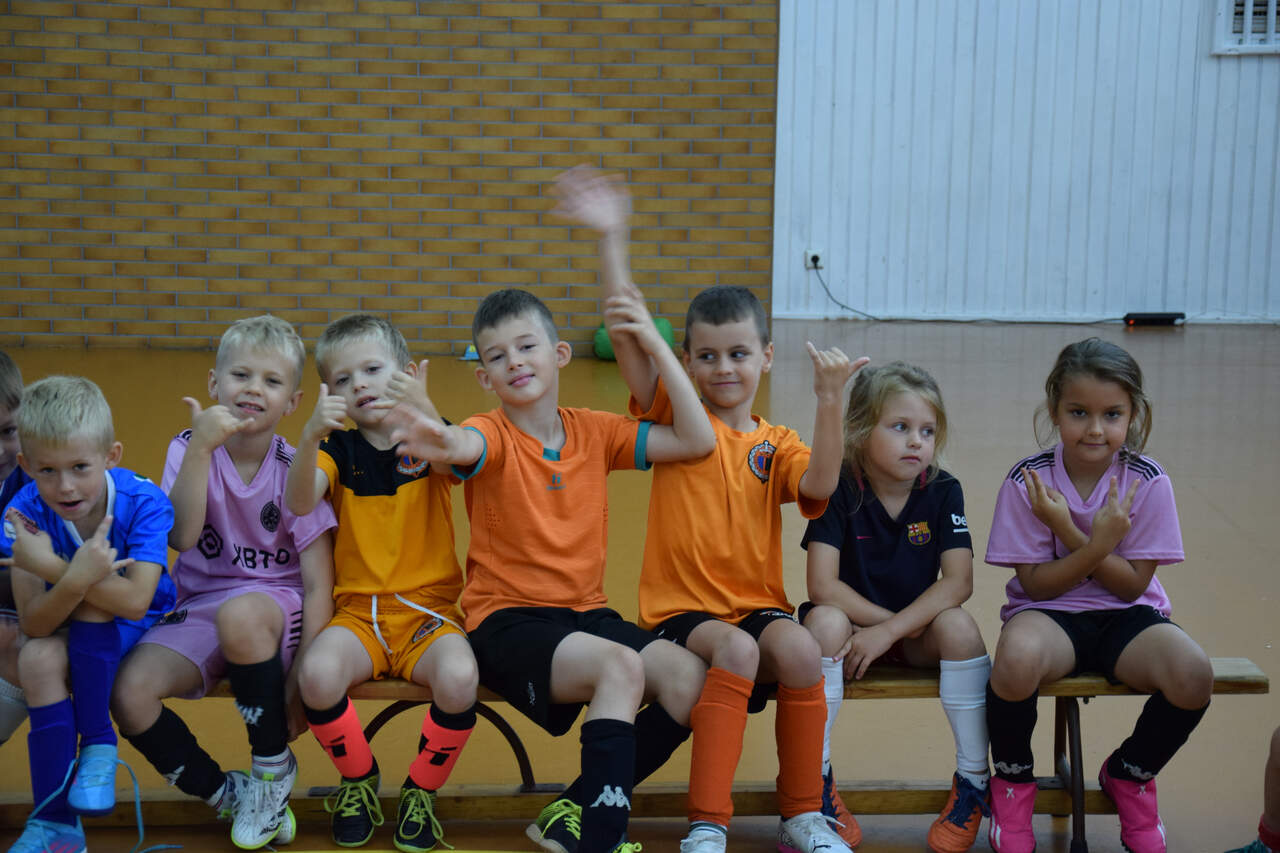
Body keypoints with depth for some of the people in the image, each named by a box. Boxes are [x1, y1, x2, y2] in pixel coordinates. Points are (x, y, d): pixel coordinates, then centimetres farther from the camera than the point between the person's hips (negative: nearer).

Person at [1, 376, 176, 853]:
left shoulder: (144, 502, -25)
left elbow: (135, 601, -34)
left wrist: (52, 567, -37)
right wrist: (76, 577, -43)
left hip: (138, 631, -2)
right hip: (65, 632, 2)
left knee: (91, 607, -32)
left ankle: (98, 743, -12)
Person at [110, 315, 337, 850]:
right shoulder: (189, 449, -2)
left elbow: (318, 586, -10)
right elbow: (181, 536, -19)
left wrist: (303, 681, -19)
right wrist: (201, 446, -26)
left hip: (276, 608, -3)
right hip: (200, 609, 3)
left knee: (240, 613, -38)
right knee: (129, 692, -24)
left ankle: (274, 767, -12)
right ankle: (224, 794, 1)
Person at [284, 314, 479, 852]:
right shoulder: (339, 448, 5)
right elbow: (299, 503, -15)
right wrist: (311, 435, -34)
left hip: (430, 607, -1)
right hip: (358, 610, 1)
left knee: (458, 678, -33)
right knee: (318, 673, -31)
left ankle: (421, 790, -3)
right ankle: (359, 779, 0)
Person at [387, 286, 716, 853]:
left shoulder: (595, 432, 8)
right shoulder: (493, 434, -5)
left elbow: (697, 441, 2)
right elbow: (467, 446, -32)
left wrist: (657, 347, -1)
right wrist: (442, 442, -58)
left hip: (585, 613, 5)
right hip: (507, 620, -5)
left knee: (689, 678, -19)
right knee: (622, 666, -32)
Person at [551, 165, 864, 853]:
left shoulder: (777, 444, 12)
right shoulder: (673, 416, 6)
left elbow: (819, 485, -11)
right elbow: (625, 332, -6)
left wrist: (828, 402, -21)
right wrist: (611, 238, -14)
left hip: (758, 603, 2)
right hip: (680, 608, -2)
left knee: (800, 648, -29)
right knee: (735, 649, -33)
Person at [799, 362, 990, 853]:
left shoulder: (943, 491, -8)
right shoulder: (840, 490, -14)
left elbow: (958, 582, -17)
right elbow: (823, 586, -20)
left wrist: (889, 631, -26)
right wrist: (899, 623, -19)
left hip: (917, 633, 1)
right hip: (853, 622, -1)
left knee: (958, 626, -29)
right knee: (825, 621, -33)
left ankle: (974, 782, -13)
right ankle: (817, 783, -22)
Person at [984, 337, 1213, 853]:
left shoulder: (1147, 482, -8)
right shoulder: (1028, 482, -11)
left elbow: (1132, 584, -8)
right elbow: (1034, 584, -9)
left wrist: (1071, 535, -22)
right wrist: (1099, 546, -25)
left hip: (1124, 616, 2)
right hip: (1049, 610, -2)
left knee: (1193, 675, -28)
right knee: (1018, 656, -38)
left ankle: (1128, 775, 6)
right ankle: (1013, 781, -5)